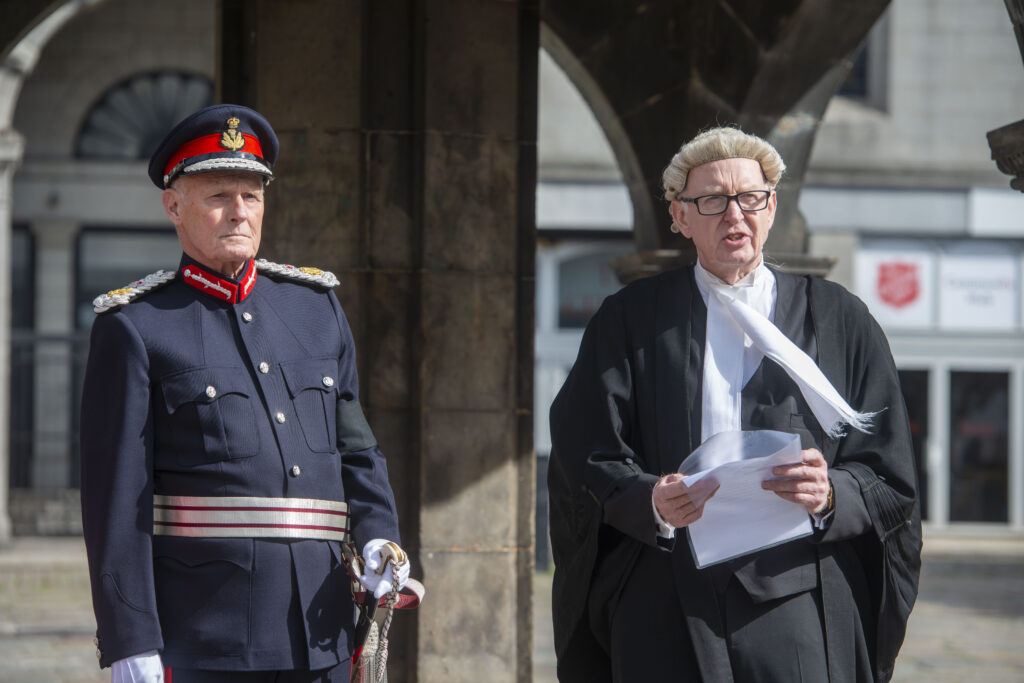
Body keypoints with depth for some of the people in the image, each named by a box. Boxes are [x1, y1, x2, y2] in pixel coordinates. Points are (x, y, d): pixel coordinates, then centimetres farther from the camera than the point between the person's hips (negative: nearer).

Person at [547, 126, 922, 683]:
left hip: (798, 604, 0)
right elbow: (587, 462, 3)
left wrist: (830, 496, -15)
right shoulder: (631, 320, 10)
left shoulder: (837, 320, 10)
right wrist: (652, 501, -18)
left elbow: (890, 484, 6)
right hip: (669, 611, 0)